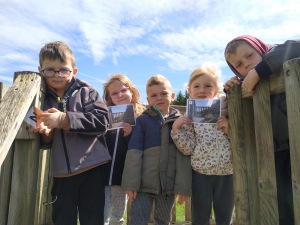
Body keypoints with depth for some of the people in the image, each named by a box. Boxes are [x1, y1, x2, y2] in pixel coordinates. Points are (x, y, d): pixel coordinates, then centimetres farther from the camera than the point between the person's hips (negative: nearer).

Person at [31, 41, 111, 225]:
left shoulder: (85, 91, -1)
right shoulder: (43, 99, 9)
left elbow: (102, 121, -15)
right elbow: (46, 142, 12)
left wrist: (64, 119, -21)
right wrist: (45, 133, -11)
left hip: (92, 168, -2)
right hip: (62, 172, 3)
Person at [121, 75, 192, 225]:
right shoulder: (142, 120, -2)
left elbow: (184, 155, -1)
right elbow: (134, 153, -6)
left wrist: (183, 185, -5)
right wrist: (131, 183, -10)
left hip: (168, 184, 2)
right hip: (144, 183, -1)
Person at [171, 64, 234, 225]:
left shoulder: (226, 108, 1)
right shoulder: (189, 116, 0)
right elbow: (188, 149, -7)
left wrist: (230, 129, -14)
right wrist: (176, 128, -16)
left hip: (226, 173, 1)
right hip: (201, 173, 0)